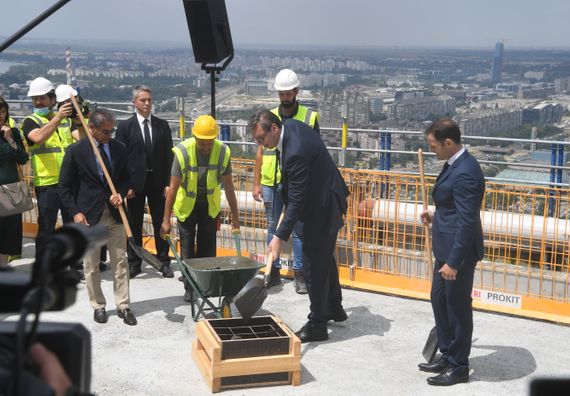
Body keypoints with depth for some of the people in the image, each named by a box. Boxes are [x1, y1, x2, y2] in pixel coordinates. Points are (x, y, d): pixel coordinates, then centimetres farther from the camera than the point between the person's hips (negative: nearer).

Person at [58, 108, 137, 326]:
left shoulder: (119, 148, 3)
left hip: (114, 214, 3)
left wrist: (120, 193, -7)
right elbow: (65, 186, -3)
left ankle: (123, 305, 15)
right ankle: (98, 306, 21)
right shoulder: (76, 151, -7)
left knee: (120, 262, 5)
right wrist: (75, 212, -11)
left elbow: (125, 177, 14)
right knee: (91, 266, 7)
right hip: (88, 216, -3)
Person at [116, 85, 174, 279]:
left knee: (161, 223, 6)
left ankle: (164, 262, 15)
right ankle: (134, 263, 16)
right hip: (135, 182, -1)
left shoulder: (162, 125, 6)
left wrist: (168, 183, -2)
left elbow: (168, 156, 5)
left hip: (158, 182, 2)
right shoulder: (125, 126, 0)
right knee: (134, 225, 6)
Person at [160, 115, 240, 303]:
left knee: (208, 248, 2)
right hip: (186, 204, -1)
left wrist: (235, 217, -6)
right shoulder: (183, 151, -24)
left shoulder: (222, 151, -19)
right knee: (187, 248, 1)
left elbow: (228, 186, -9)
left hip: (210, 204, 1)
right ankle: (189, 287, 11)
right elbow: (173, 187, -21)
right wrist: (166, 220, -21)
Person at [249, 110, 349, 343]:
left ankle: (317, 324, 8)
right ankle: (334, 308, 40)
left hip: (322, 208, -11)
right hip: (326, 202, 11)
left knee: (314, 264, -3)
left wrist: (280, 237, -32)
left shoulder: (296, 153, -32)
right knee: (325, 257, 23)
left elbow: (297, 201, -31)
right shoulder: (291, 126, -2)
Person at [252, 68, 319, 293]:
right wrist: (256, 183, 5)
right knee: (272, 227, 11)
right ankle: (274, 271, 21)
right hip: (271, 182, 3)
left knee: (298, 229, 1)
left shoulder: (309, 117, 0)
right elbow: (261, 152, 9)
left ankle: (300, 274, 9)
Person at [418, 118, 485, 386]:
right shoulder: (456, 164, 6)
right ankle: (447, 356, 33)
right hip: (447, 247, 10)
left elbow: (467, 222, -25)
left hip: (458, 250, -10)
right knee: (439, 300, 19)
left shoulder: (465, 173, -25)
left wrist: (453, 262, -23)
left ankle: (459, 367, 19)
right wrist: (437, 216, 11)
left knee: (458, 306, 4)